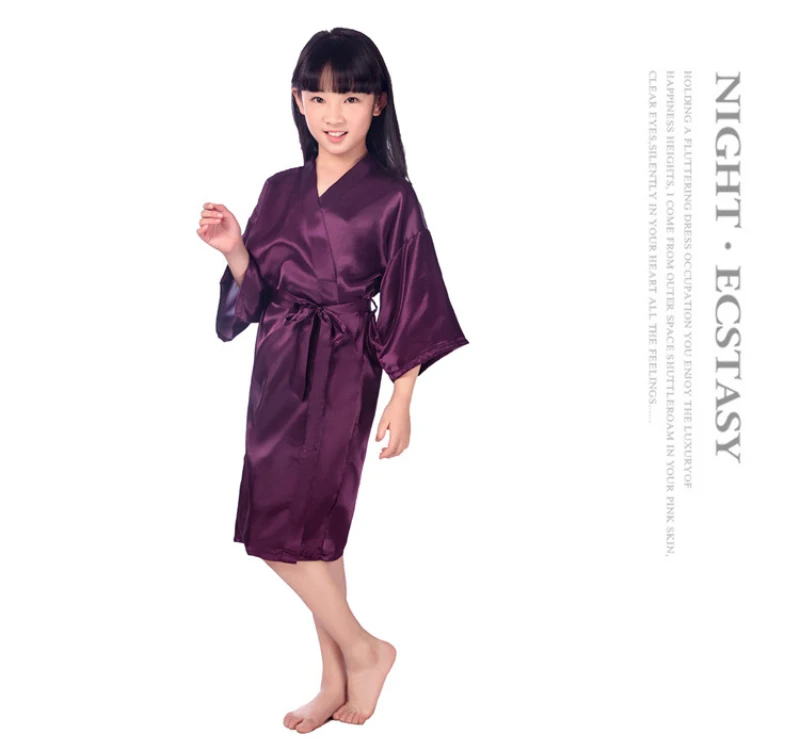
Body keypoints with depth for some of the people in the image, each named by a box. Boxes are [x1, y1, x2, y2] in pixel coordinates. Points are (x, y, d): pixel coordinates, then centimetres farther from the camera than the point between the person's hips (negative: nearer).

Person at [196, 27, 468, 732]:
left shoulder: (391, 198, -8)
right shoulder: (280, 190, 8)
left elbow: (410, 305, -6)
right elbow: (258, 292, 11)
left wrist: (402, 400, -8)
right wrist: (234, 249, -8)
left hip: (341, 373, -6)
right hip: (278, 369, 6)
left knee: (282, 529, -9)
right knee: (313, 529, 10)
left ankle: (363, 649, 11)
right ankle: (339, 681, 21)